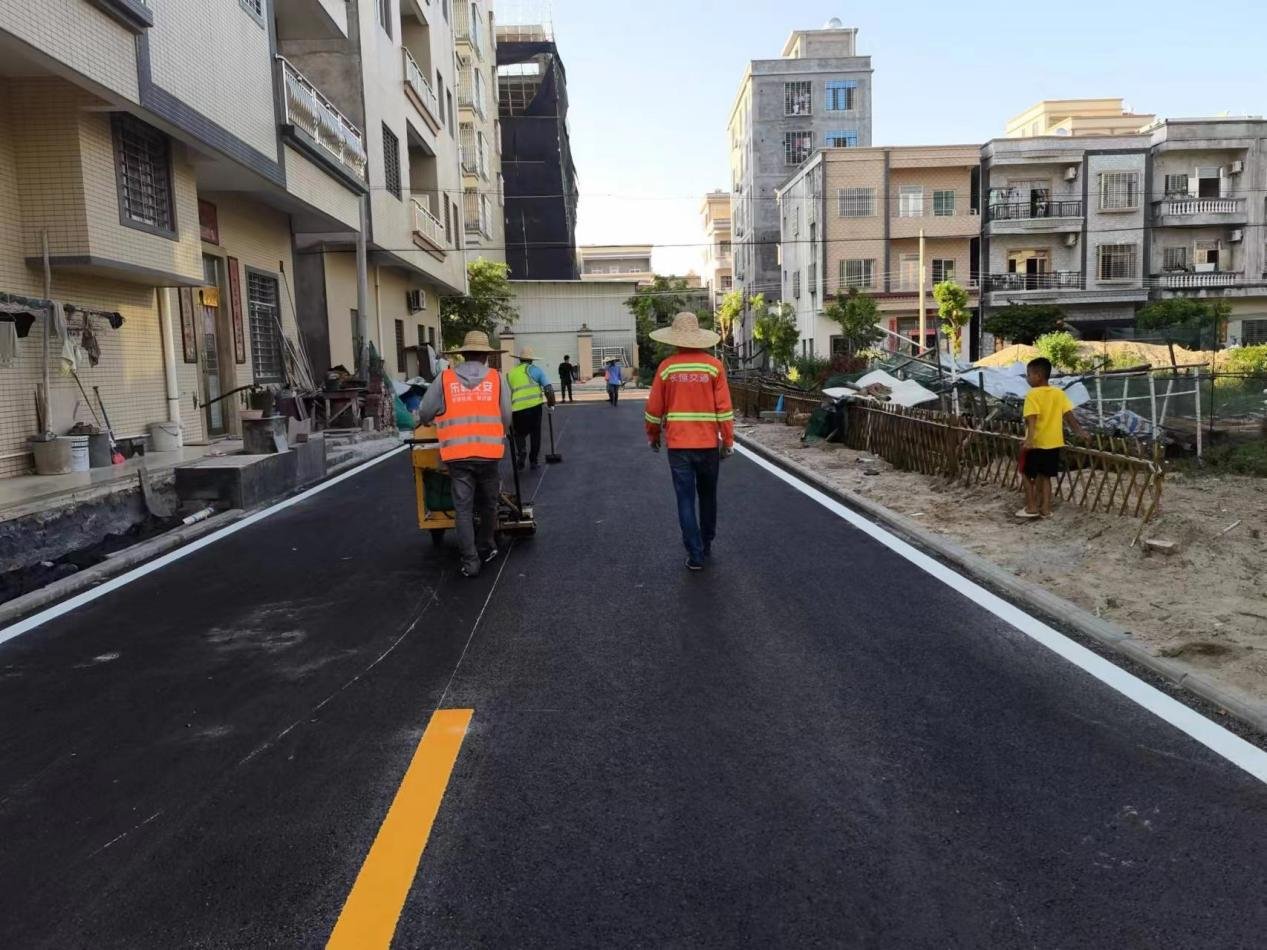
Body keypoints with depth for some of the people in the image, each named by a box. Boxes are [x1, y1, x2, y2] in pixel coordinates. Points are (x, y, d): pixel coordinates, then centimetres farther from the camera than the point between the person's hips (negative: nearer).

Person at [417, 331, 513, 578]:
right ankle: (486, 548, 31)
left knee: (463, 508, 6)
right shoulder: (497, 378, 3)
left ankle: (470, 561, 4)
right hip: (489, 452, 0)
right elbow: (506, 417, 1)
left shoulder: (445, 379, 4)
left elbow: (425, 413, 5)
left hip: (457, 454, 0)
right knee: (488, 504, 19)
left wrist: (430, 423, 28)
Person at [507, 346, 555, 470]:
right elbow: (549, 389, -2)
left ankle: (522, 452, -5)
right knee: (535, 434, 15)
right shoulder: (536, 370, 7)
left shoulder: (511, 373, 14)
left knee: (519, 433, 20)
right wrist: (551, 405, 11)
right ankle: (534, 461, 20)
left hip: (517, 408, 1)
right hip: (534, 406, -1)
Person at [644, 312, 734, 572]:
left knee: (686, 500, 5)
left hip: (678, 445, -1)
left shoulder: (666, 367, -3)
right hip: (709, 444, 1)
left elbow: (654, 408, 1)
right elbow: (724, 408, -7)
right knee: (708, 497, 18)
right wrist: (728, 441, 2)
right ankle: (706, 547, 31)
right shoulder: (714, 365, -4)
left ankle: (695, 555, 3)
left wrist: (653, 436, 17)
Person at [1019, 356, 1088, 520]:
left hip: (1036, 442, -5)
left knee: (1027, 474, 10)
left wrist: (1029, 439, -32)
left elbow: (1032, 419, -24)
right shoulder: (1059, 393, 5)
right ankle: (1045, 508, 14)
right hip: (1053, 442, 5)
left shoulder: (1033, 395, -13)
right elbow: (1069, 415, 6)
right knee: (1045, 476, 14)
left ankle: (1032, 507, 8)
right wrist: (1080, 431, 15)